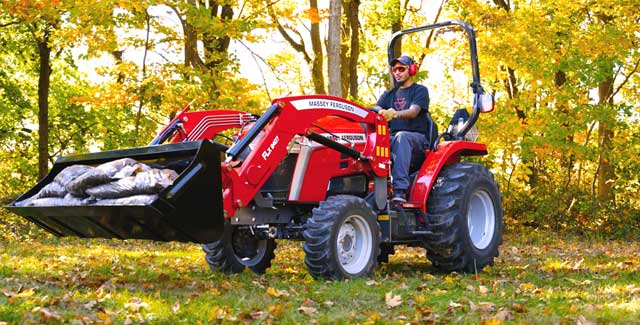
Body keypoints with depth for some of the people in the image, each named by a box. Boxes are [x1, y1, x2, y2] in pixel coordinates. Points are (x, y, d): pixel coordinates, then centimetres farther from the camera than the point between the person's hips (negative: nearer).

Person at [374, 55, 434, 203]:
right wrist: (380, 113, -20)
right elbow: (376, 111, 7)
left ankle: (400, 189, -49)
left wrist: (395, 114, -34)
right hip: (393, 138, 4)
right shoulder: (388, 95, 24)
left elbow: (413, 112, -12)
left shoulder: (420, 90, 8)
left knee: (401, 137, -39)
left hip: (417, 138, -4)